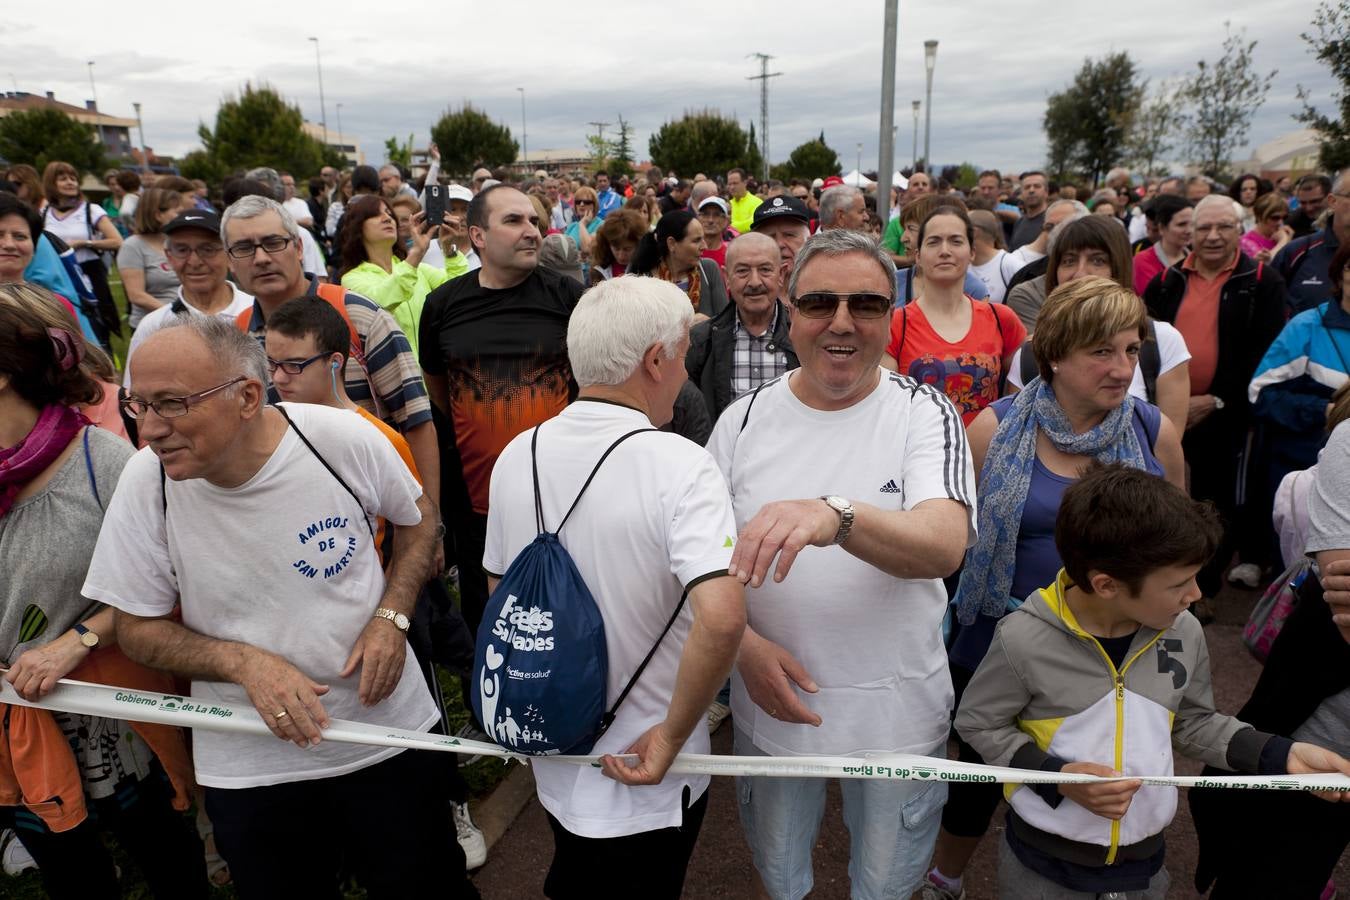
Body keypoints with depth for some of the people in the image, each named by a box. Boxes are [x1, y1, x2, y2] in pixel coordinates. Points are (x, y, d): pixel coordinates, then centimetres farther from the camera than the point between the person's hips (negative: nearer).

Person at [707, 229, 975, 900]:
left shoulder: (923, 412, -11)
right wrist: (744, 642, -18)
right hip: (770, 697, 2)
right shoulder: (744, 420, -6)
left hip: (896, 710, -1)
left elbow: (946, 545, -28)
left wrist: (834, 517, -47)